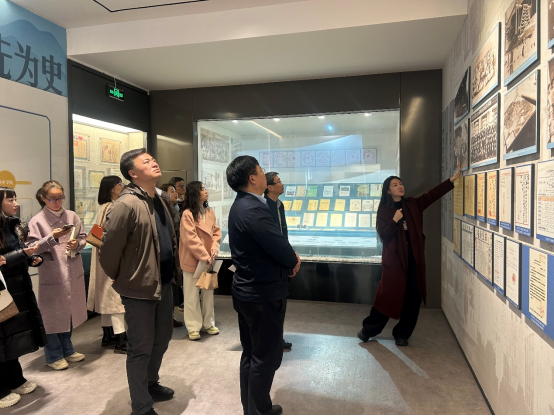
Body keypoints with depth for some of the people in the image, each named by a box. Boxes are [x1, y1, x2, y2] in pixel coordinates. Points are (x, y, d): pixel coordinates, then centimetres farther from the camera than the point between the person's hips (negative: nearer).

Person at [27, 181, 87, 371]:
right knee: (53, 315, 7)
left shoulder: (72, 216, 3)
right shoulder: (37, 221, -7)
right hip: (51, 274, -4)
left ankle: (67, 349, 34)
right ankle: (54, 356, 23)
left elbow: (83, 238, 8)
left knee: (70, 312, 16)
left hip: (73, 273, 4)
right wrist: (52, 237, -23)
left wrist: (77, 244, -13)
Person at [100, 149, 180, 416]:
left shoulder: (162, 199, 6)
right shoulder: (126, 204, -21)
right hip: (139, 287, -8)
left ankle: (151, 385, 45)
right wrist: (119, 279, -3)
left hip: (164, 282, 8)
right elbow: (109, 249, -19)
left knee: (162, 338, 22)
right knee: (141, 348, 7)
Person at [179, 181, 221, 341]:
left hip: (209, 259, 6)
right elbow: (191, 239, -18)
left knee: (208, 293, 15)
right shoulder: (187, 214, -13)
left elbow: (216, 232, 6)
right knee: (192, 295, 5)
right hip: (193, 260, -6)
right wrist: (204, 256, -18)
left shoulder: (210, 212, 7)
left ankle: (208, 323, 28)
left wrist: (214, 248, -11)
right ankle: (193, 327, 16)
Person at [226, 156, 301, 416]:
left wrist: (289, 258, -3)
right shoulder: (254, 210, -25)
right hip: (264, 294, -10)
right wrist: (294, 261, -3)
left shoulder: (241, 206, 8)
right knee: (266, 357, 6)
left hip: (247, 290, 10)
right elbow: (282, 250, -24)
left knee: (252, 353, 21)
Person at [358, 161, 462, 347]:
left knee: (413, 298, 4)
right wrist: (395, 221, -21)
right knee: (388, 295, 0)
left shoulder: (413, 204, 9)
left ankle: (402, 334, 19)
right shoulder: (384, 210, -1)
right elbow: (383, 236, -7)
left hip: (414, 258, 4)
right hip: (394, 258, -4)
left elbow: (433, 194, 1)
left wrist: (454, 178, -6)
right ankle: (368, 330, 18)